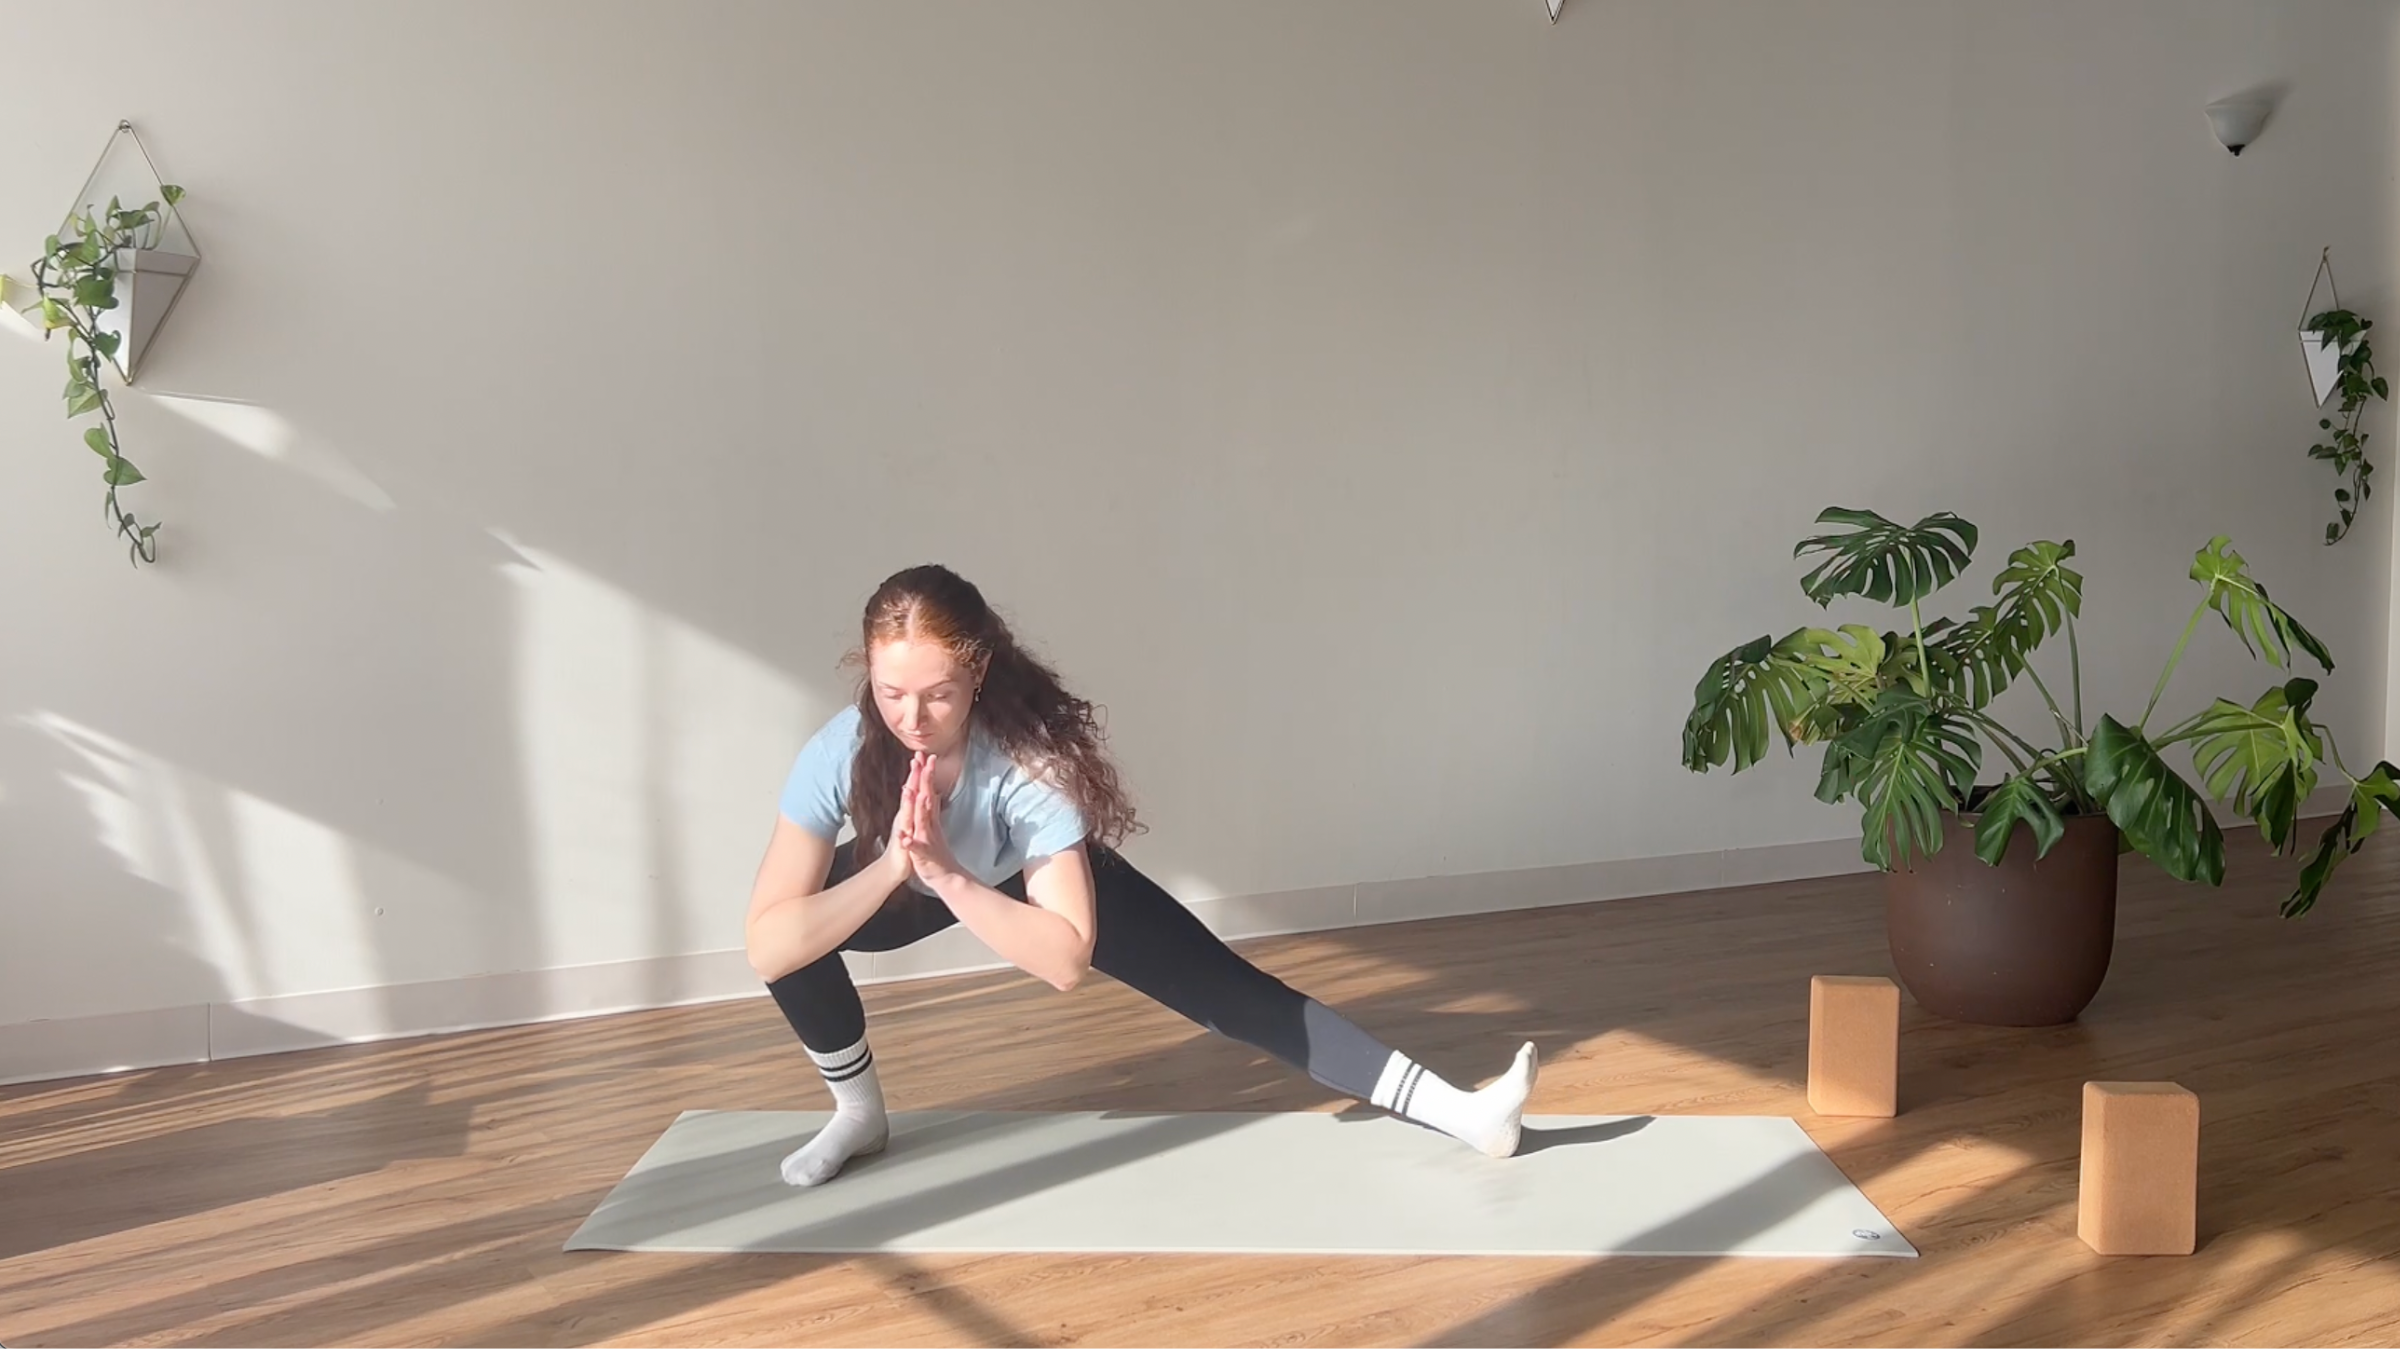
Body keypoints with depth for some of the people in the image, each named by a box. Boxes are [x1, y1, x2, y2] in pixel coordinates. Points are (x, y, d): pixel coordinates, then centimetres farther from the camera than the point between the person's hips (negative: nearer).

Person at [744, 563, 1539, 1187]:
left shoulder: (1028, 755, -40)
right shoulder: (839, 754, -35)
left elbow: (1065, 959, -42)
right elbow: (765, 947, -37)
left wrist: (948, 875, -50)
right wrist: (894, 863, -47)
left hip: (1040, 875, -2)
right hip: (899, 879, 2)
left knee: (1225, 990, -10)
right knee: (796, 931, -26)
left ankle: (1457, 1112, -5)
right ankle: (859, 1113, 2)